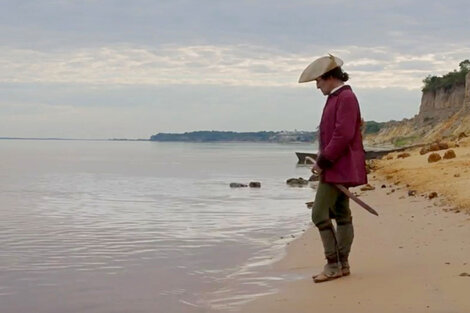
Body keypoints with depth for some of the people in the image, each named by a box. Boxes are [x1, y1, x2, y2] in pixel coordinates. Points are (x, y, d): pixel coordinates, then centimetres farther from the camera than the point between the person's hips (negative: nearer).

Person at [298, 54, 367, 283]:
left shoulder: (346, 98, -15)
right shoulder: (336, 98, 15)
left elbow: (343, 136, -22)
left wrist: (323, 162, -16)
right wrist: (321, 159, 7)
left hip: (338, 167, -10)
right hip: (338, 167, 10)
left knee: (320, 214, -10)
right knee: (341, 215, 11)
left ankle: (333, 265, -4)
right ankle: (342, 264, 17)